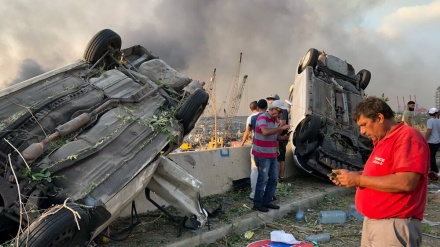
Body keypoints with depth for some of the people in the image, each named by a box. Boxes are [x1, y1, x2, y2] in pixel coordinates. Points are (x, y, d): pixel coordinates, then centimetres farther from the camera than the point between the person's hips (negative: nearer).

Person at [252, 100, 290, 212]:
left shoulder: (275, 120, 10)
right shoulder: (262, 118, -16)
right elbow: (265, 132, -34)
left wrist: (283, 137, -1)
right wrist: (281, 128, -28)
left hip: (272, 155, 8)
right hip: (262, 155, -8)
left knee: (274, 179, 12)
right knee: (263, 180, -2)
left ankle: (267, 201, 25)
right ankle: (257, 204, 11)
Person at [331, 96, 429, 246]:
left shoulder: (407, 136, -15)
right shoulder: (382, 141, 14)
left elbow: (406, 183, -26)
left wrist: (359, 180, -20)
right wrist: (351, 175, 5)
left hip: (394, 225, -9)